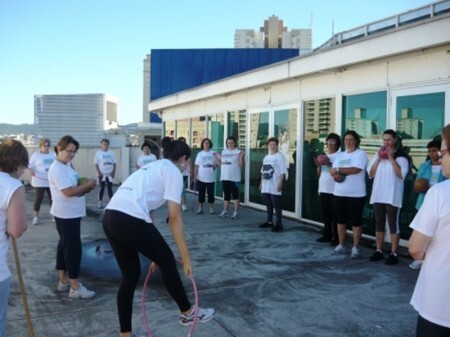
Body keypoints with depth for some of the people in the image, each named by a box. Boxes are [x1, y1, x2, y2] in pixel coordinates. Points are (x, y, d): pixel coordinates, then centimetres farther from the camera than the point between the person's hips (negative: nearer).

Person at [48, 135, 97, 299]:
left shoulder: (66, 166, 12)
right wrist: (88, 185, -15)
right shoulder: (57, 168, -19)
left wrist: (85, 187, -1)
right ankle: (75, 288, 2)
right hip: (66, 214, -10)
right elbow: (69, 191, -26)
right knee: (73, 248, -5)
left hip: (72, 213, 10)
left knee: (64, 246, 16)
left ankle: (64, 281, 28)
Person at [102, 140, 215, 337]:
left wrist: (154, 250, 33)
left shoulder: (154, 168, 30)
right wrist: (186, 256, 2)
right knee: (167, 262, 11)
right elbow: (174, 218, -3)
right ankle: (188, 313, 28)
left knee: (130, 275, 19)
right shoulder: (174, 172, 4)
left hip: (110, 217, 9)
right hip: (129, 219, -9)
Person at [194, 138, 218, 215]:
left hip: (211, 178, -1)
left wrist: (215, 165, -15)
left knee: (210, 193, 3)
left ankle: (211, 208, 13)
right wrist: (195, 176, -1)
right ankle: (200, 208, 14)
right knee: (201, 193, 6)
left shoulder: (213, 153, 2)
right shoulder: (200, 154, 6)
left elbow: (217, 164, 7)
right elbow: (197, 166, 5)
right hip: (201, 178, 1)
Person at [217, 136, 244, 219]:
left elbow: (241, 165, -8)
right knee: (226, 195, 12)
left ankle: (236, 212, 4)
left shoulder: (238, 152, -4)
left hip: (234, 178, -5)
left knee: (235, 194, -1)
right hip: (224, 177, 5)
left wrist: (241, 157, -22)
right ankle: (225, 211, 19)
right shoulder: (224, 152, 13)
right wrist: (218, 159, 5)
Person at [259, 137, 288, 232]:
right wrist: (261, 183, 19)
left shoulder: (280, 157, -8)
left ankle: (279, 224, -3)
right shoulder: (266, 157, 17)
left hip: (275, 186, -8)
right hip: (266, 186, 8)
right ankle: (269, 222, 24)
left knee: (277, 205, -6)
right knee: (268, 205, 14)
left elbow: (283, 172, -13)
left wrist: (280, 183, -20)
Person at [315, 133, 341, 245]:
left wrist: (329, 164, -20)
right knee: (326, 214, 11)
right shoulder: (323, 156, 15)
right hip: (323, 189, 7)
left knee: (334, 215, -4)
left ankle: (336, 238, 1)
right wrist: (318, 165, -1)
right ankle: (327, 235, 19)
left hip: (334, 190, -7)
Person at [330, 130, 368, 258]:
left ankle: (355, 248, 8)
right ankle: (341, 245, 22)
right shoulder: (340, 155, 15)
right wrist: (336, 174, -16)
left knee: (355, 221, 0)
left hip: (356, 194, -6)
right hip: (339, 193, 6)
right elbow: (333, 171, 8)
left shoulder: (360, 153, -5)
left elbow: (356, 169, -20)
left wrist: (338, 170, -14)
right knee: (341, 219, 11)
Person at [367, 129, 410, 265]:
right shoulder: (377, 155, 11)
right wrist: (378, 159, -5)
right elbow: (370, 174, 6)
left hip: (393, 197, -5)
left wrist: (391, 158, -16)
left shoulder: (401, 156, -5)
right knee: (379, 224, 11)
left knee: (393, 224, -1)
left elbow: (401, 174, -16)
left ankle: (394, 254, 4)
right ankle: (378, 251, 19)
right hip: (378, 195, 5)